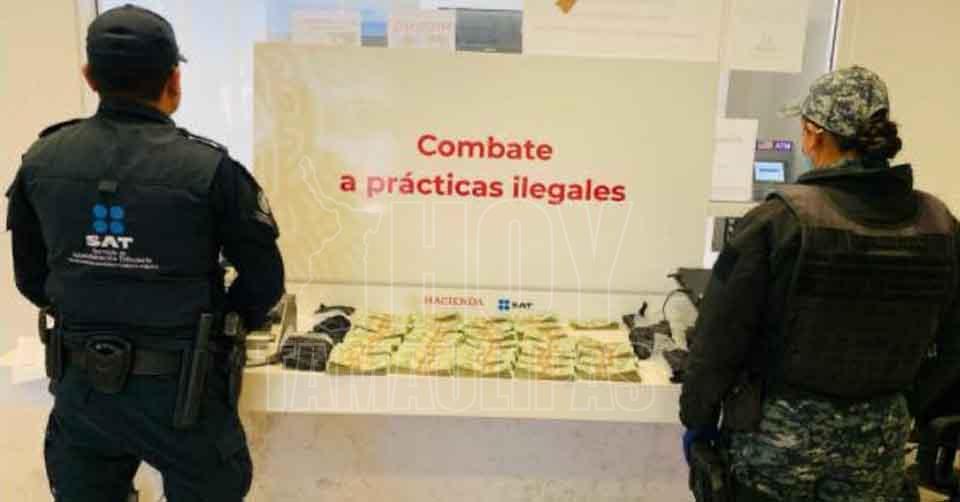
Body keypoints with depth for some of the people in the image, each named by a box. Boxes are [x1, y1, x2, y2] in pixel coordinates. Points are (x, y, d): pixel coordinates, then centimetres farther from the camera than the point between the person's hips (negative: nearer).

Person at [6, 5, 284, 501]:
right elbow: (264, 283, -9)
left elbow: (32, 280, 7)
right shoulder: (209, 168, -17)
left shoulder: (41, 161, -3)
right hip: (180, 394, -3)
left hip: (80, 388, 4)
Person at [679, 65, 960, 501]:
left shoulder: (777, 221, -18)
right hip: (878, 441, 4)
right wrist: (901, 408, 19)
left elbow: (720, 338, -14)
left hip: (779, 435, -3)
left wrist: (697, 419, -1)